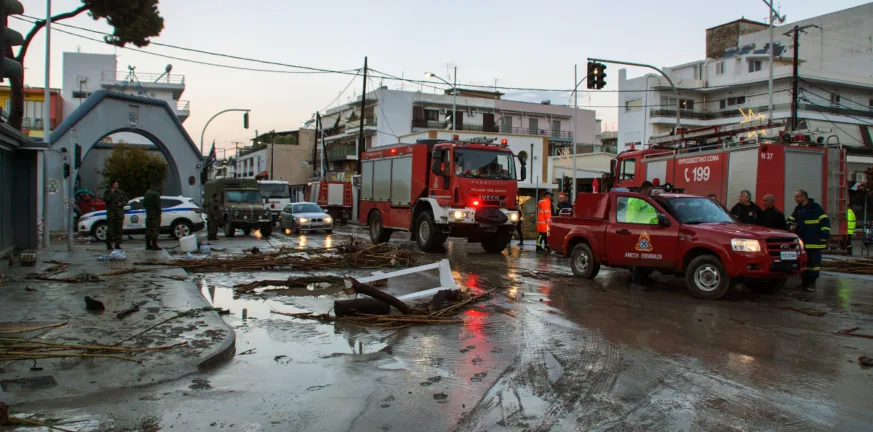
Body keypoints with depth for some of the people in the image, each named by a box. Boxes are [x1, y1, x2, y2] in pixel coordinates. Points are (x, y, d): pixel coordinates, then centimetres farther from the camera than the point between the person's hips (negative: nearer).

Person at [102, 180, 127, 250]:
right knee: (110, 229, -5)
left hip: (119, 214, 3)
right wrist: (111, 193, -14)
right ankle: (108, 244, 3)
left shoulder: (121, 192, 13)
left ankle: (118, 244, 8)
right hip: (111, 213, -3)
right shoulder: (108, 192, 5)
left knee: (119, 229, 2)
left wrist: (121, 203, -3)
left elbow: (126, 200, 15)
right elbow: (106, 199, -10)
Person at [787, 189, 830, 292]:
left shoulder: (815, 207, -5)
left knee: (814, 262, -2)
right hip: (802, 242, 7)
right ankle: (804, 282, 16)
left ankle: (812, 283, 3)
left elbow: (825, 222, -8)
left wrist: (824, 237, -12)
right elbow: (790, 220, 26)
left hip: (814, 243, -7)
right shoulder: (798, 209, 15)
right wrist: (791, 226, 3)